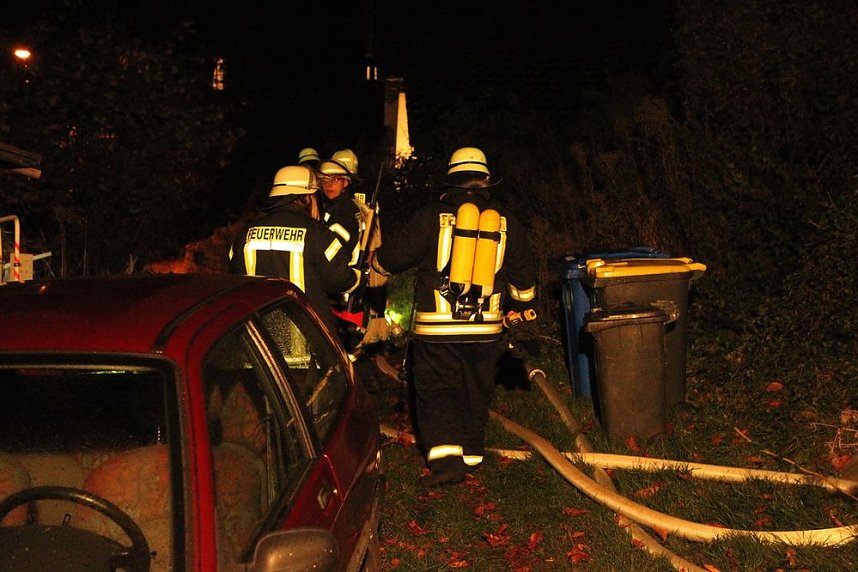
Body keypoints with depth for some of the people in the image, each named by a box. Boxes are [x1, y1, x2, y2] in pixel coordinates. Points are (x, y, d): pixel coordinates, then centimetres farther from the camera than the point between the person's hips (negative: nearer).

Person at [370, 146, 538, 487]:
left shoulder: (432, 217, -5)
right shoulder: (506, 222, 6)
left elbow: (389, 258, 1)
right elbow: (523, 278, 16)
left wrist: (376, 262, 24)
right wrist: (523, 307, 34)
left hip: (436, 327, -3)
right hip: (486, 327, 3)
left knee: (436, 389, 3)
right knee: (476, 392, 16)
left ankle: (446, 456, -10)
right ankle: (471, 454, 26)